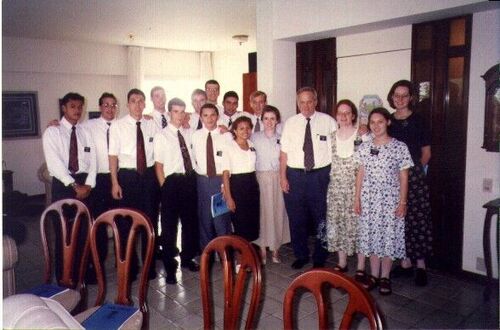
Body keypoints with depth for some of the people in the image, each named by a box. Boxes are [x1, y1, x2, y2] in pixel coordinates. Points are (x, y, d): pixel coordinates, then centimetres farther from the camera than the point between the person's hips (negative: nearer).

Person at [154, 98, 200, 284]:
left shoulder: (189, 133, 7)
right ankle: (170, 267, 17)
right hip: (172, 181, -4)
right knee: (169, 225, 3)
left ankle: (187, 258, 35)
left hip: (190, 180, 5)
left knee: (190, 221, 15)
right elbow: (158, 164, -4)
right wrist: (164, 187, -8)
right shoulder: (161, 136, -4)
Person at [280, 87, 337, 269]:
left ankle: (319, 258, 27)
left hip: (320, 175, -1)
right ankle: (301, 255, 29)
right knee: (296, 219, 10)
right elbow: (284, 152, 3)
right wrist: (283, 177, -1)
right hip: (295, 175, 2)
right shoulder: (290, 123, 4)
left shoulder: (328, 121, 0)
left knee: (322, 219, 8)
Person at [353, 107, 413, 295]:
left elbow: (403, 178, -4)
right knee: (371, 235, 9)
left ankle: (385, 277, 20)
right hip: (368, 199, 3)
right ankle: (374, 275, 23)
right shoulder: (364, 147, 3)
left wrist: (402, 202, -8)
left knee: (389, 236, 5)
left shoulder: (399, 147, -6)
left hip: (390, 199, -3)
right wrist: (357, 198, 4)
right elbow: (360, 174, 7)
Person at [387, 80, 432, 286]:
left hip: (414, 176, -3)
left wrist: (413, 169, 1)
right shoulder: (388, 121, 9)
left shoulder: (418, 121, 1)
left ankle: (420, 265, 10)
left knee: (418, 219, -2)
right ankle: (406, 262, 18)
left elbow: (426, 153, 5)